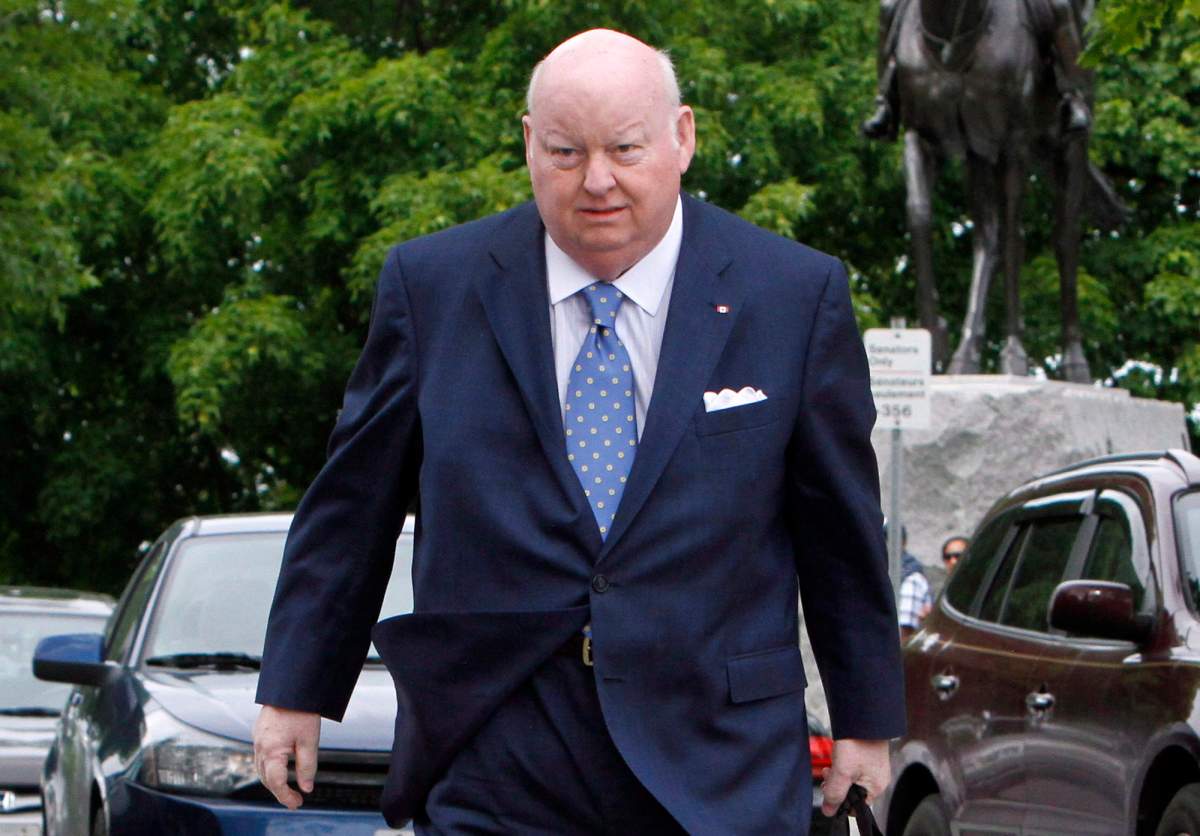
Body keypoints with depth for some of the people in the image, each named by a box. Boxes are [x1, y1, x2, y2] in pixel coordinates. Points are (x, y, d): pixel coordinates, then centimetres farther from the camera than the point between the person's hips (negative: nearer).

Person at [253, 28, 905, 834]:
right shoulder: (432, 285, 4)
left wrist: (868, 719, 13)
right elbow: (349, 510, 11)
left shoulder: (797, 296, 2)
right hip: (493, 767, 0)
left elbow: (842, 525, 9)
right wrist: (296, 690, 11)